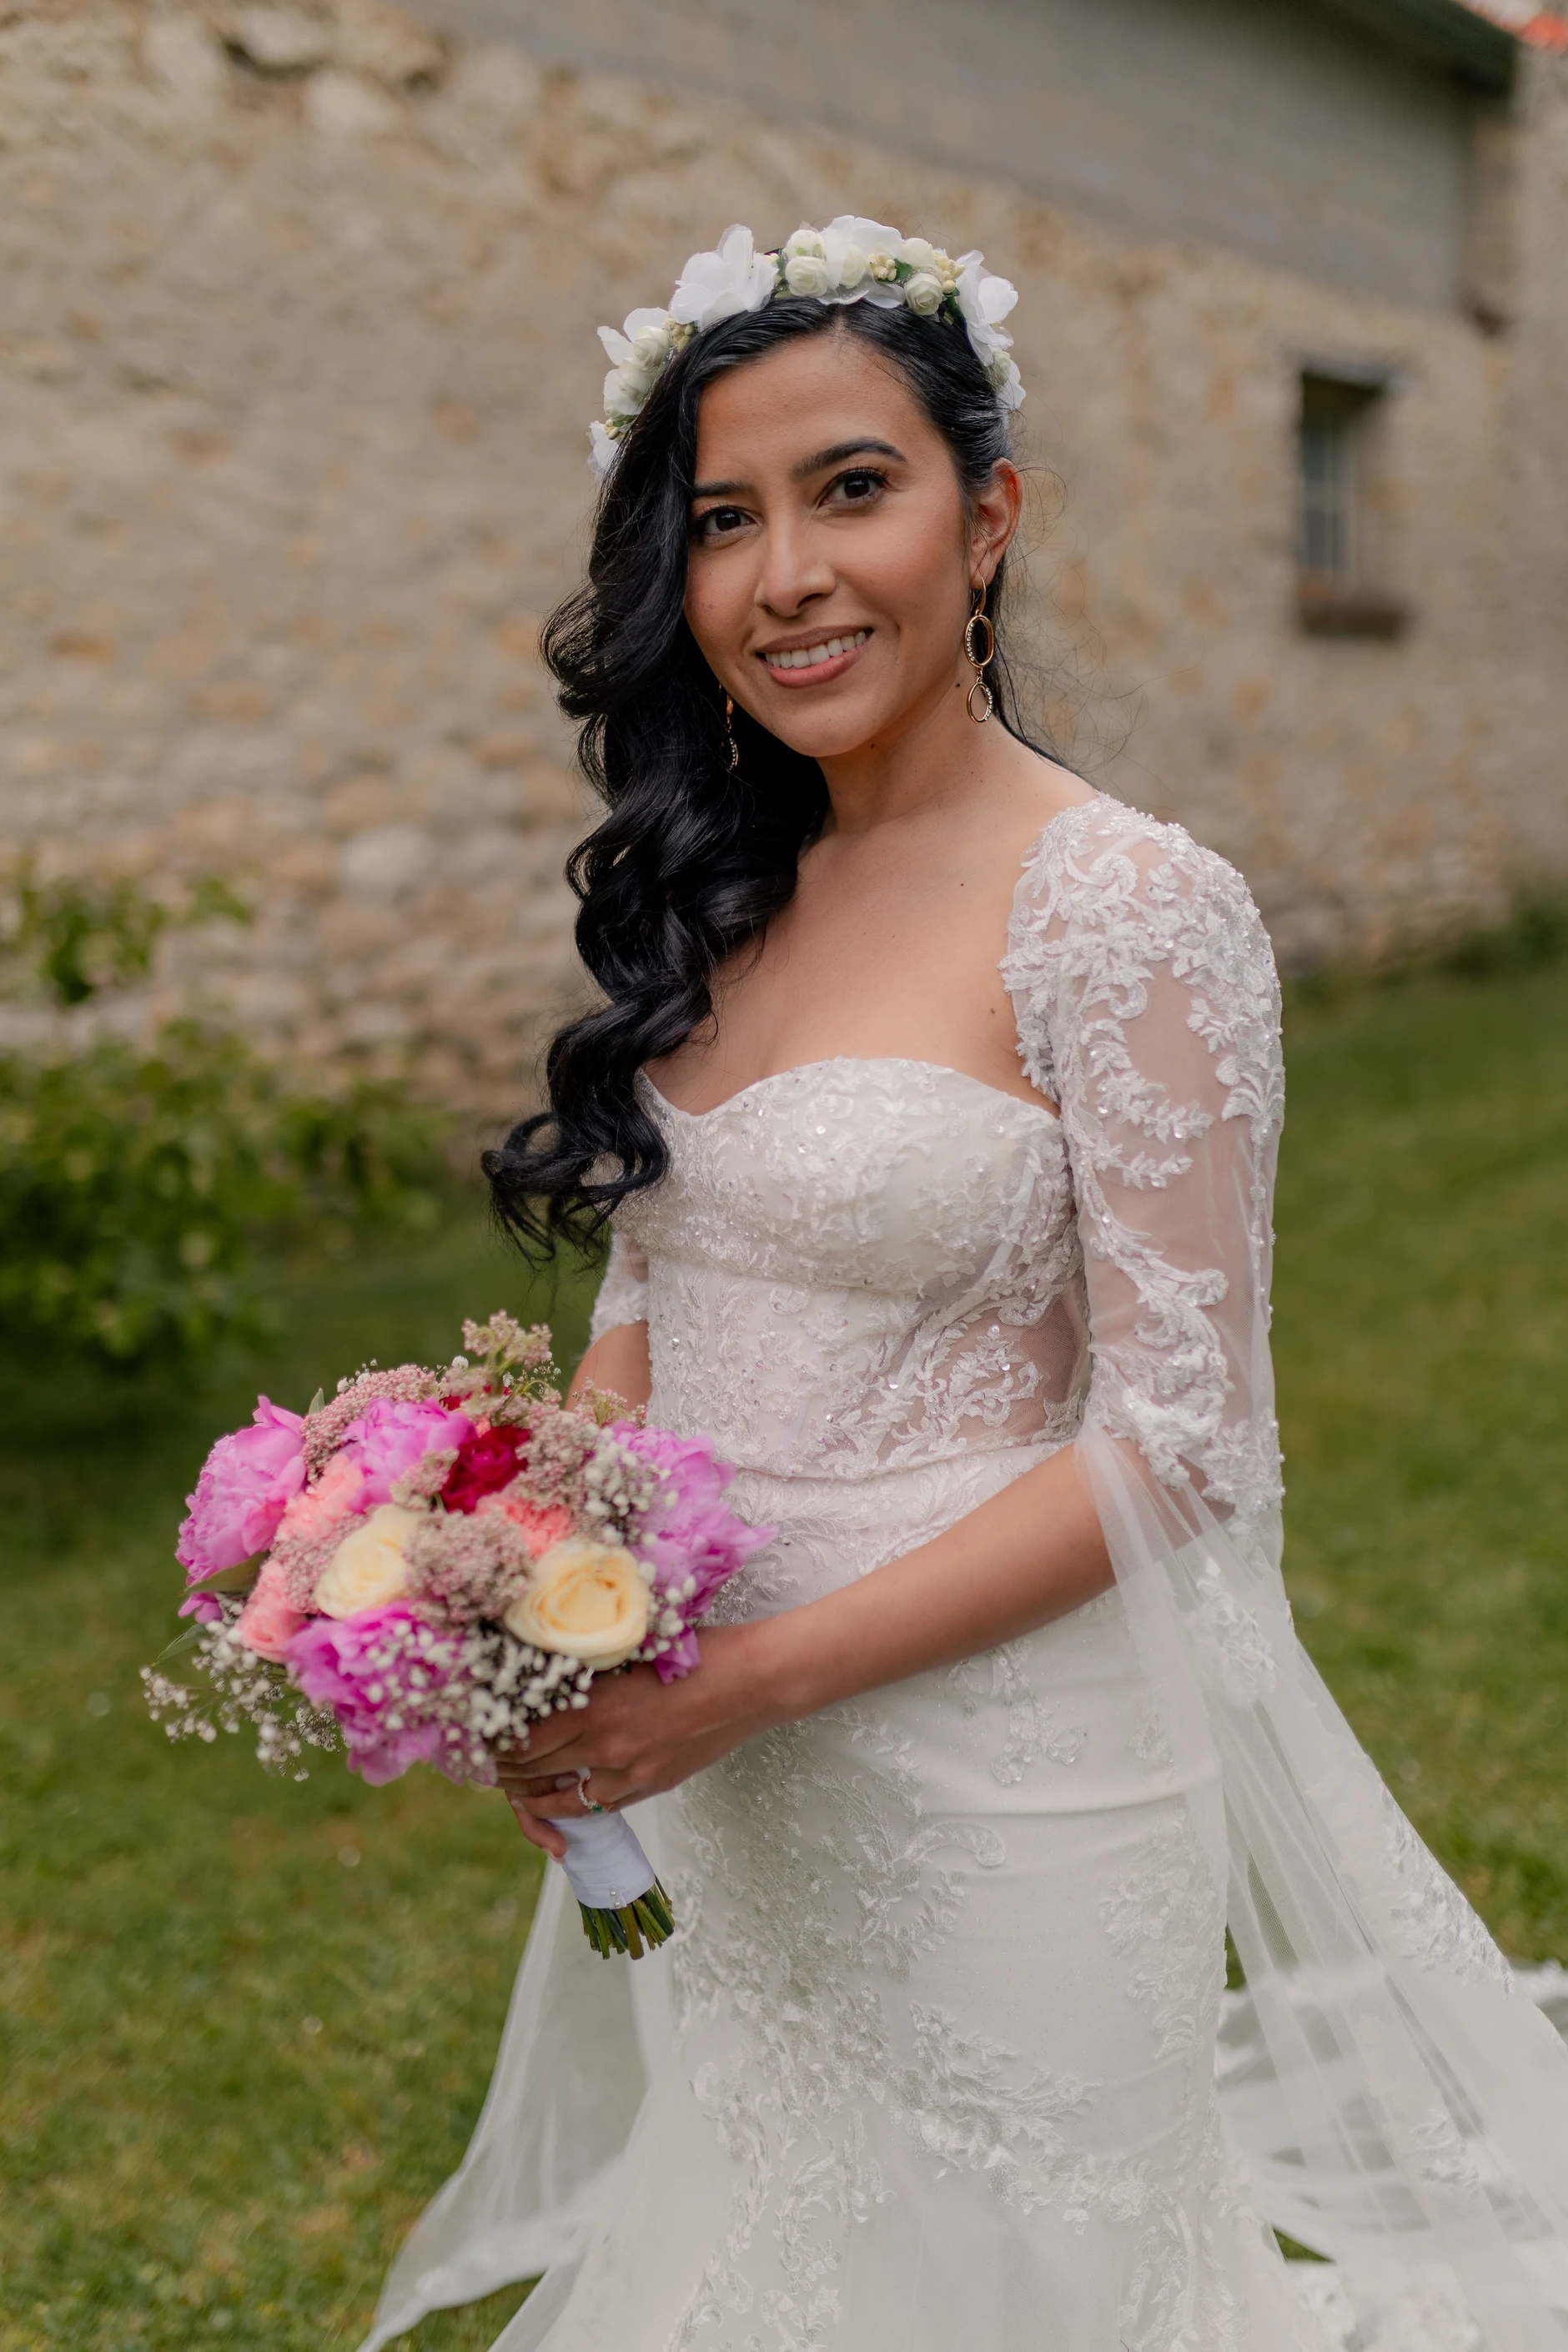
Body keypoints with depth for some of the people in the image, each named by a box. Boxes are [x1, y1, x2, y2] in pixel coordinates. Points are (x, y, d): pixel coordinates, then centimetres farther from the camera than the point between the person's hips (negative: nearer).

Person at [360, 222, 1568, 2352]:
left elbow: (1175, 1440, -17)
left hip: (997, 1776, -6)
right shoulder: (717, 895, 5)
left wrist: (754, 1673, -21)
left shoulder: (1132, 911, -16)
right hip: (706, 1799, 6)